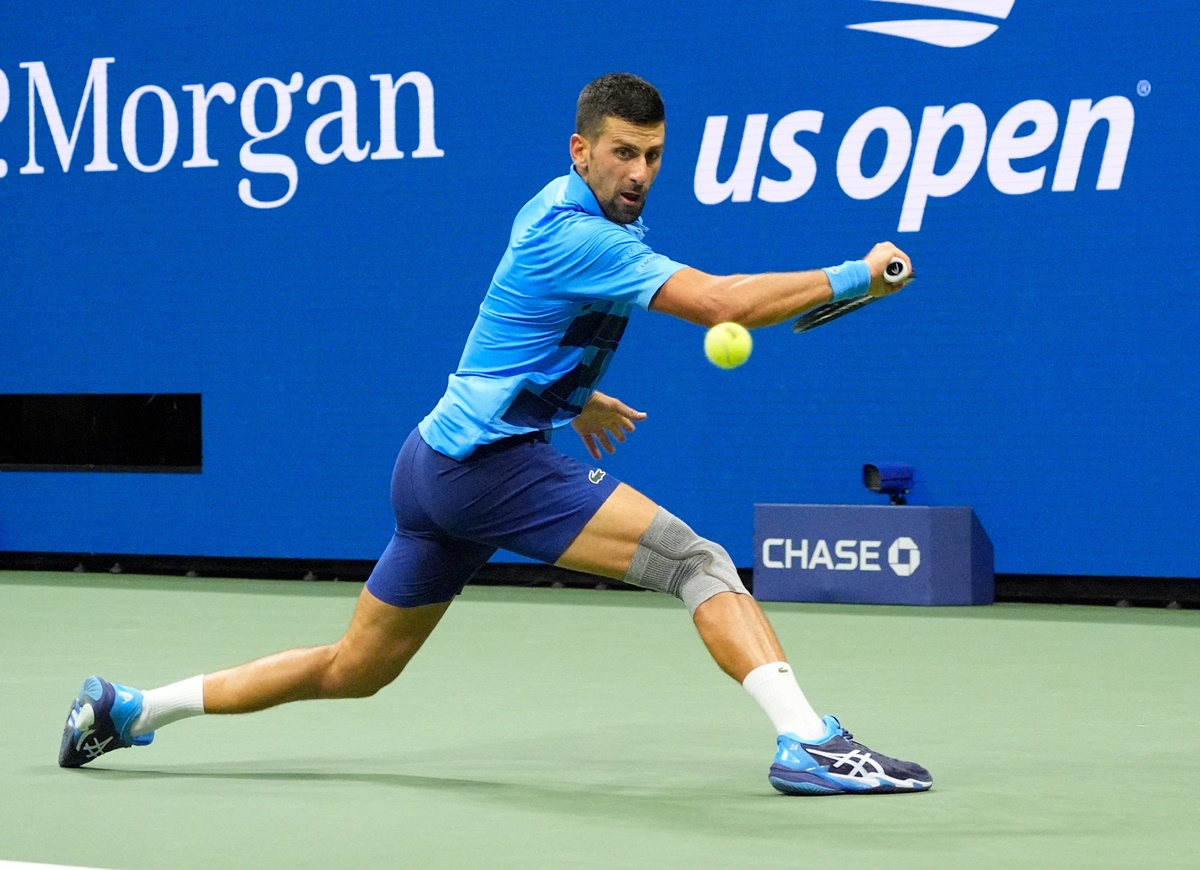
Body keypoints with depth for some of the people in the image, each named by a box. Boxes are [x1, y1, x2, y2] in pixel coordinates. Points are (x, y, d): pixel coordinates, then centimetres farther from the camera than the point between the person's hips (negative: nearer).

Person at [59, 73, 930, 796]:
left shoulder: (558, 210, 14)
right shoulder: (577, 235, -18)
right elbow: (719, 302, -26)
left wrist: (573, 398, 31)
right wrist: (855, 276, -23)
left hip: (437, 465, 10)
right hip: (491, 462, -10)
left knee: (353, 669, 19)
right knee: (699, 562, -16)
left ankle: (128, 708, 26)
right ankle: (808, 741, -27)